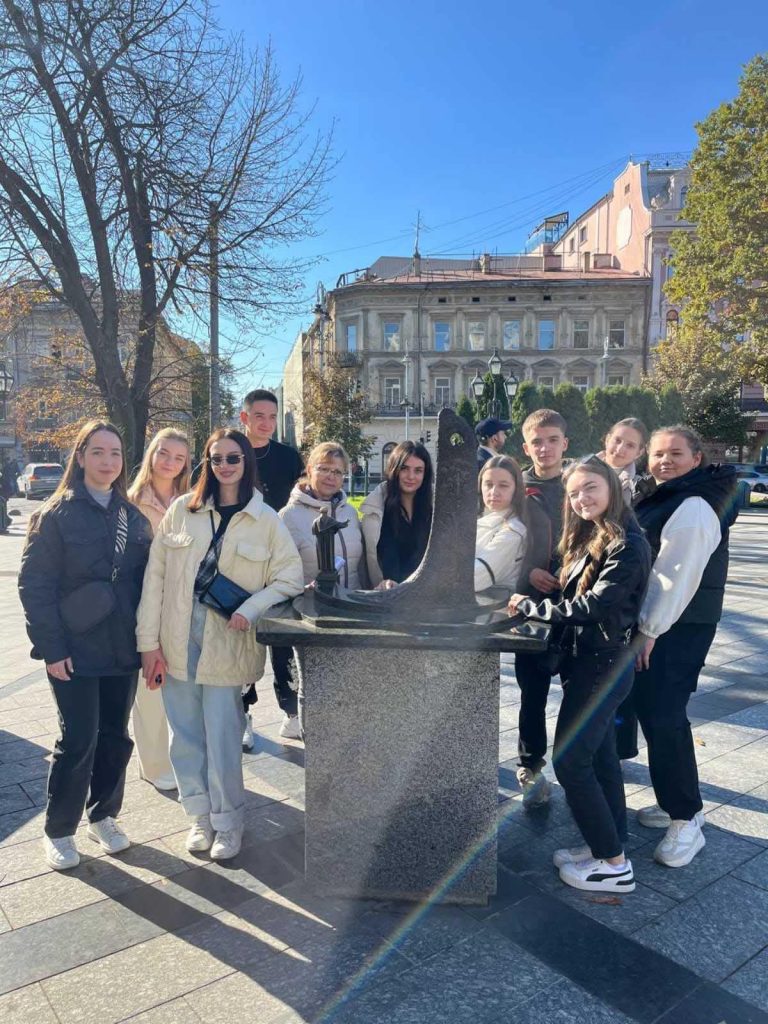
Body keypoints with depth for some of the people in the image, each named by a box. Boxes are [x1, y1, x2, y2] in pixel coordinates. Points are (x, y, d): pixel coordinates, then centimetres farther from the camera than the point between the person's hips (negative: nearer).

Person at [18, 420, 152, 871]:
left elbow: (145, 580, 7)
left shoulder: (133, 516, 6)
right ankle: (59, 831, 23)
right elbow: (35, 585, -9)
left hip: (123, 648, 4)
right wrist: (52, 648, -14)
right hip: (75, 649, -4)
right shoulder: (57, 515, -7)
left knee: (115, 737, 12)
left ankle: (103, 816, 33)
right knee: (79, 741, 2)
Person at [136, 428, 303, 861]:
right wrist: (149, 642, -2)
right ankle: (201, 816, 31)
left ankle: (227, 824, 23)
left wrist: (250, 609, -14)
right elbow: (155, 576, 1)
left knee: (222, 739, 2)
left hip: (227, 642, -2)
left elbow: (290, 577, 1)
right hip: (178, 639, 2)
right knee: (185, 735, 11)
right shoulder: (182, 510, 3)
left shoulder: (265, 520, 0)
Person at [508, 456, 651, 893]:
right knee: (600, 756, 16)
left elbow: (593, 606, -23)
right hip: (589, 661, 9)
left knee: (569, 760, -3)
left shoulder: (627, 545, -19)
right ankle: (609, 845, 30)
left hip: (603, 665, -9)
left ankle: (614, 864, 10)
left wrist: (529, 606, -16)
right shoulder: (589, 539, 10)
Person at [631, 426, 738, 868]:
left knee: (663, 718, -8)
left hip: (678, 629, -10)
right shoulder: (668, 499, 16)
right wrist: (644, 626, 15)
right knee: (653, 709, 16)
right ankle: (678, 801, 31)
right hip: (654, 623, 10)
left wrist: (650, 631, -19)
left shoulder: (693, 507, -17)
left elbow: (676, 577, -22)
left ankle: (686, 820, 6)